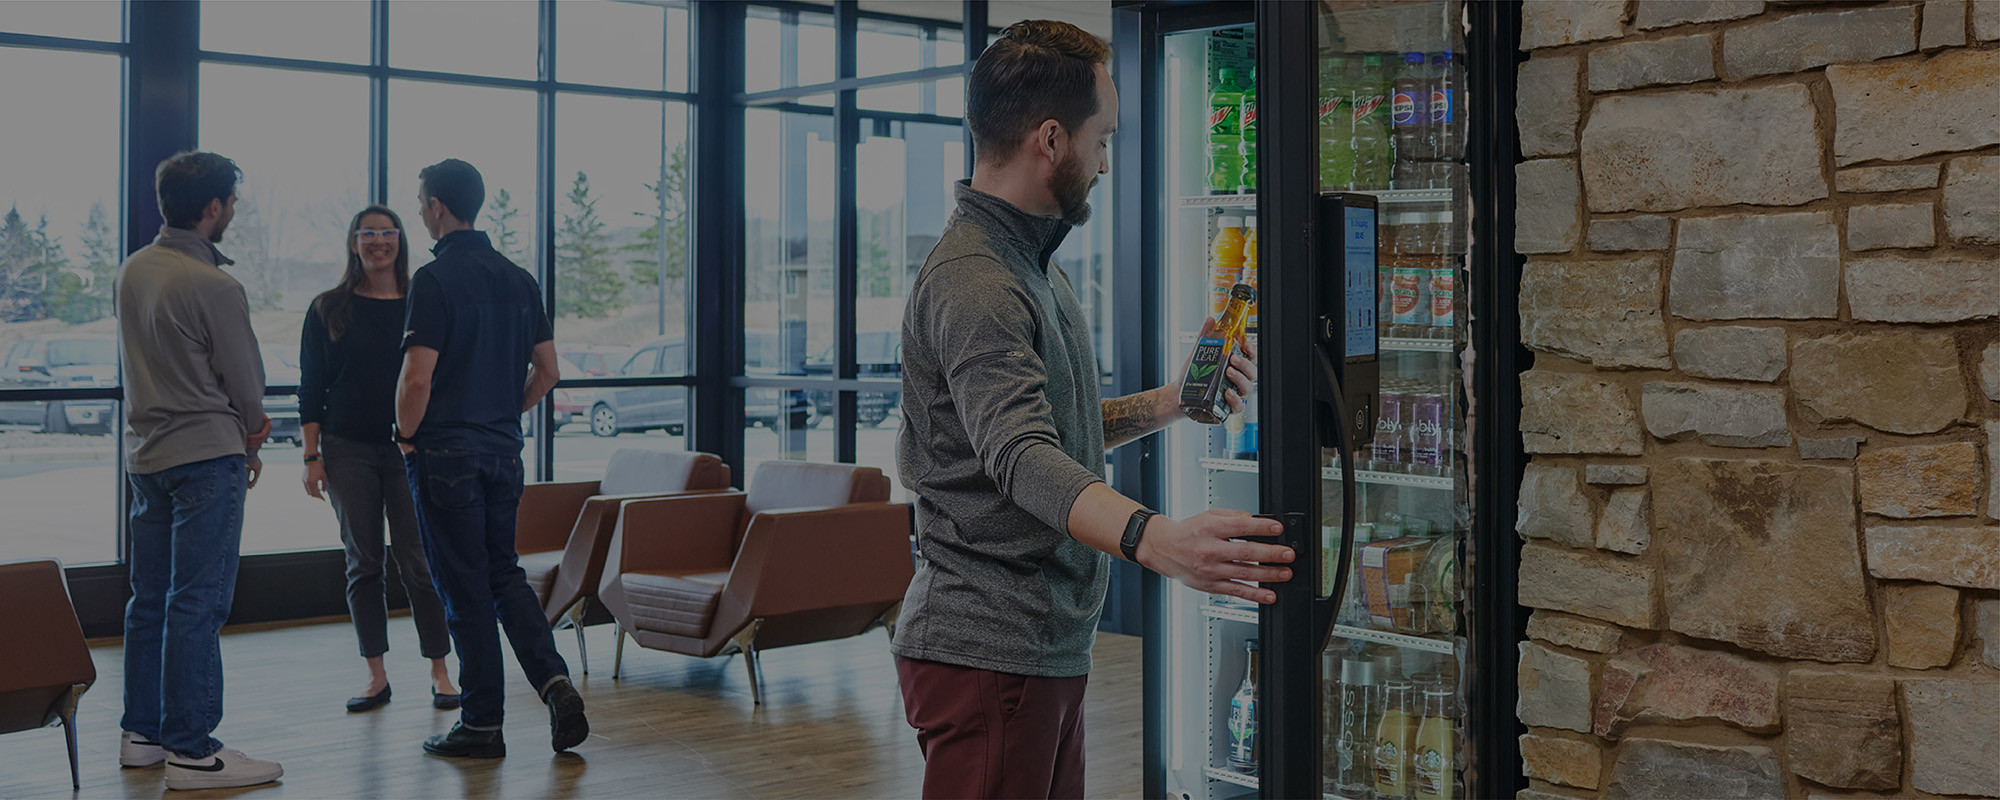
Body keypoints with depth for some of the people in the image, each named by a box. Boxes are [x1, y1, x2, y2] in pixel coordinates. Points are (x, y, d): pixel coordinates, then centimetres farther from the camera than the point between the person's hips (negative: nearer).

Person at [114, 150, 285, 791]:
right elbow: (246, 383, -9)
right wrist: (249, 444, 11)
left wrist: (242, 430, 10)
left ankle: (142, 733, 23)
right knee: (197, 604, -6)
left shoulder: (131, 272, 8)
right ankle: (191, 751, -3)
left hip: (144, 454, 9)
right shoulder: (214, 287, -17)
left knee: (150, 598, 15)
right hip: (205, 455, -8)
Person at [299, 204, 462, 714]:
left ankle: (439, 672, 7)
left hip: (410, 448, -1)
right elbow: (311, 388, 6)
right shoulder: (329, 310, 6)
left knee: (417, 561, -3)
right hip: (349, 450, 1)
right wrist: (312, 457, -1)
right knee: (363, 562, 5)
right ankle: (376, 676, 14)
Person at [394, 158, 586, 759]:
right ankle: (555, 684, -1)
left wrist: (406, 437, -3)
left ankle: (481, 724, 8)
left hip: (445, 452, -6)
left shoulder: (435, 279, -13)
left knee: (464, 586, 2)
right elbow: (547, 371, 12)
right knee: (504, 573, 16)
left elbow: (418, 377, -19)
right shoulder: (518, 279, 9)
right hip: (504, 450, 6)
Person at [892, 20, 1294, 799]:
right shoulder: (973, 282, -19)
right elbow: (1021, 457, -34)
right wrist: (1154, 538, -49)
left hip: (1048, 645, 10)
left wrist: (1172, 402, 11)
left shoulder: (1036, 267, 17)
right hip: (988, 652, -10)